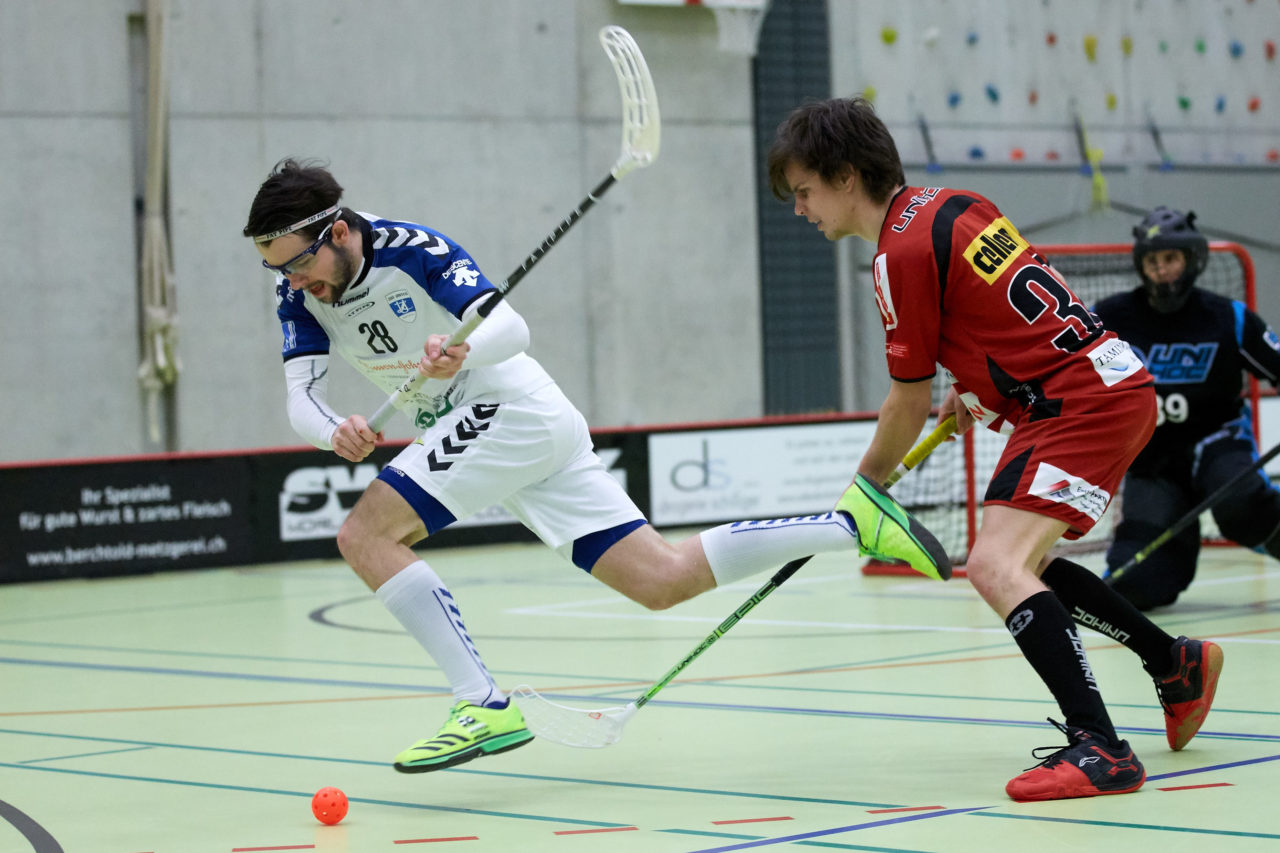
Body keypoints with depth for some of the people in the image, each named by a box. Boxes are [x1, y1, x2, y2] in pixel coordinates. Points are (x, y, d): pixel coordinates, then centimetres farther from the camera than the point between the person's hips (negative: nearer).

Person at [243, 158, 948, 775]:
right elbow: (301, 397, -6)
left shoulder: (412, 249, -18)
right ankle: (851, 522, 9)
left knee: (365, 534, -19)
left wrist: (464, 352, -46)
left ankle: (484, 706, -21)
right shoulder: (299, 292, 3)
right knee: (664, 581, 5)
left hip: (510, 407, -8)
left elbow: (511, 326, -24)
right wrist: (336, 432, -28)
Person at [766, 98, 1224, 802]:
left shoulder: (901, 253, -15)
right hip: (1115, 382, 10)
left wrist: (866, 485, 8)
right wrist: (976, 388, 20)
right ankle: (1177, 665, 34)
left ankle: (1099, 749, -32)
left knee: (996, 566, -22)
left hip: (1084, 401, -10)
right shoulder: (956, 206, 12)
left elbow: (910, 405, -8)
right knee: (1017, 561, 22)